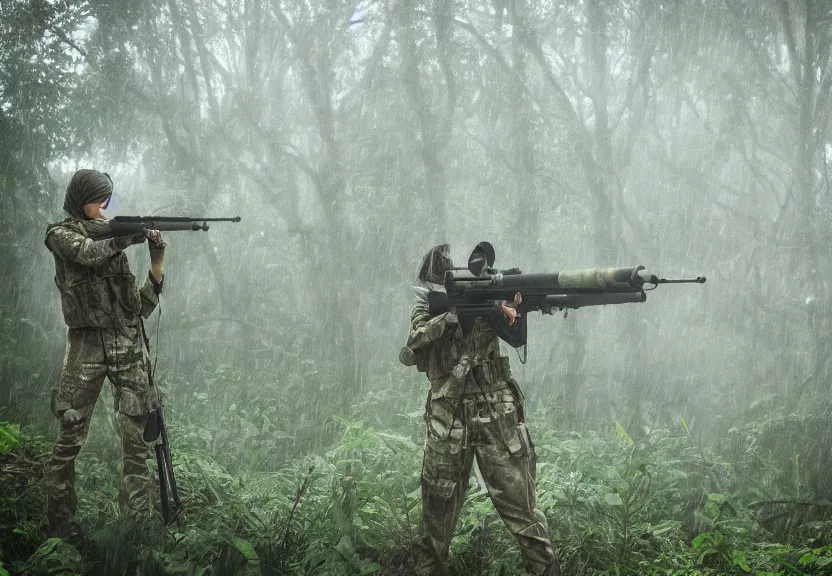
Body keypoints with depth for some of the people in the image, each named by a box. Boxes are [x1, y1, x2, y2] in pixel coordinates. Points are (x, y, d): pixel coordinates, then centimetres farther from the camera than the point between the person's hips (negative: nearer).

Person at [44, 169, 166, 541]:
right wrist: (131, 235, -17)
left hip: (129, 343, 4)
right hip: (87, 343, -4)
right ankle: (61, 524, 7)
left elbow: (144, 304, 14)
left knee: (136, 439, -4)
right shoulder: (62, 234, 7)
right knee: (70, 438, -3)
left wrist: (158, 257, 3)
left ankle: (140, 522, -3)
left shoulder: (112, 236, 19)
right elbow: (88, 252, -17)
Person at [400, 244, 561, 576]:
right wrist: (450, 316, -26)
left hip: (496, 414, -1)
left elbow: (517, 337, -13)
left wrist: (516, 306, -32)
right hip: (447, 418, 1)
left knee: (519, 499, -4)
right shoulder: (427, 307, 5)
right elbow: (415, 340, -14)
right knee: (438, 505, 10)